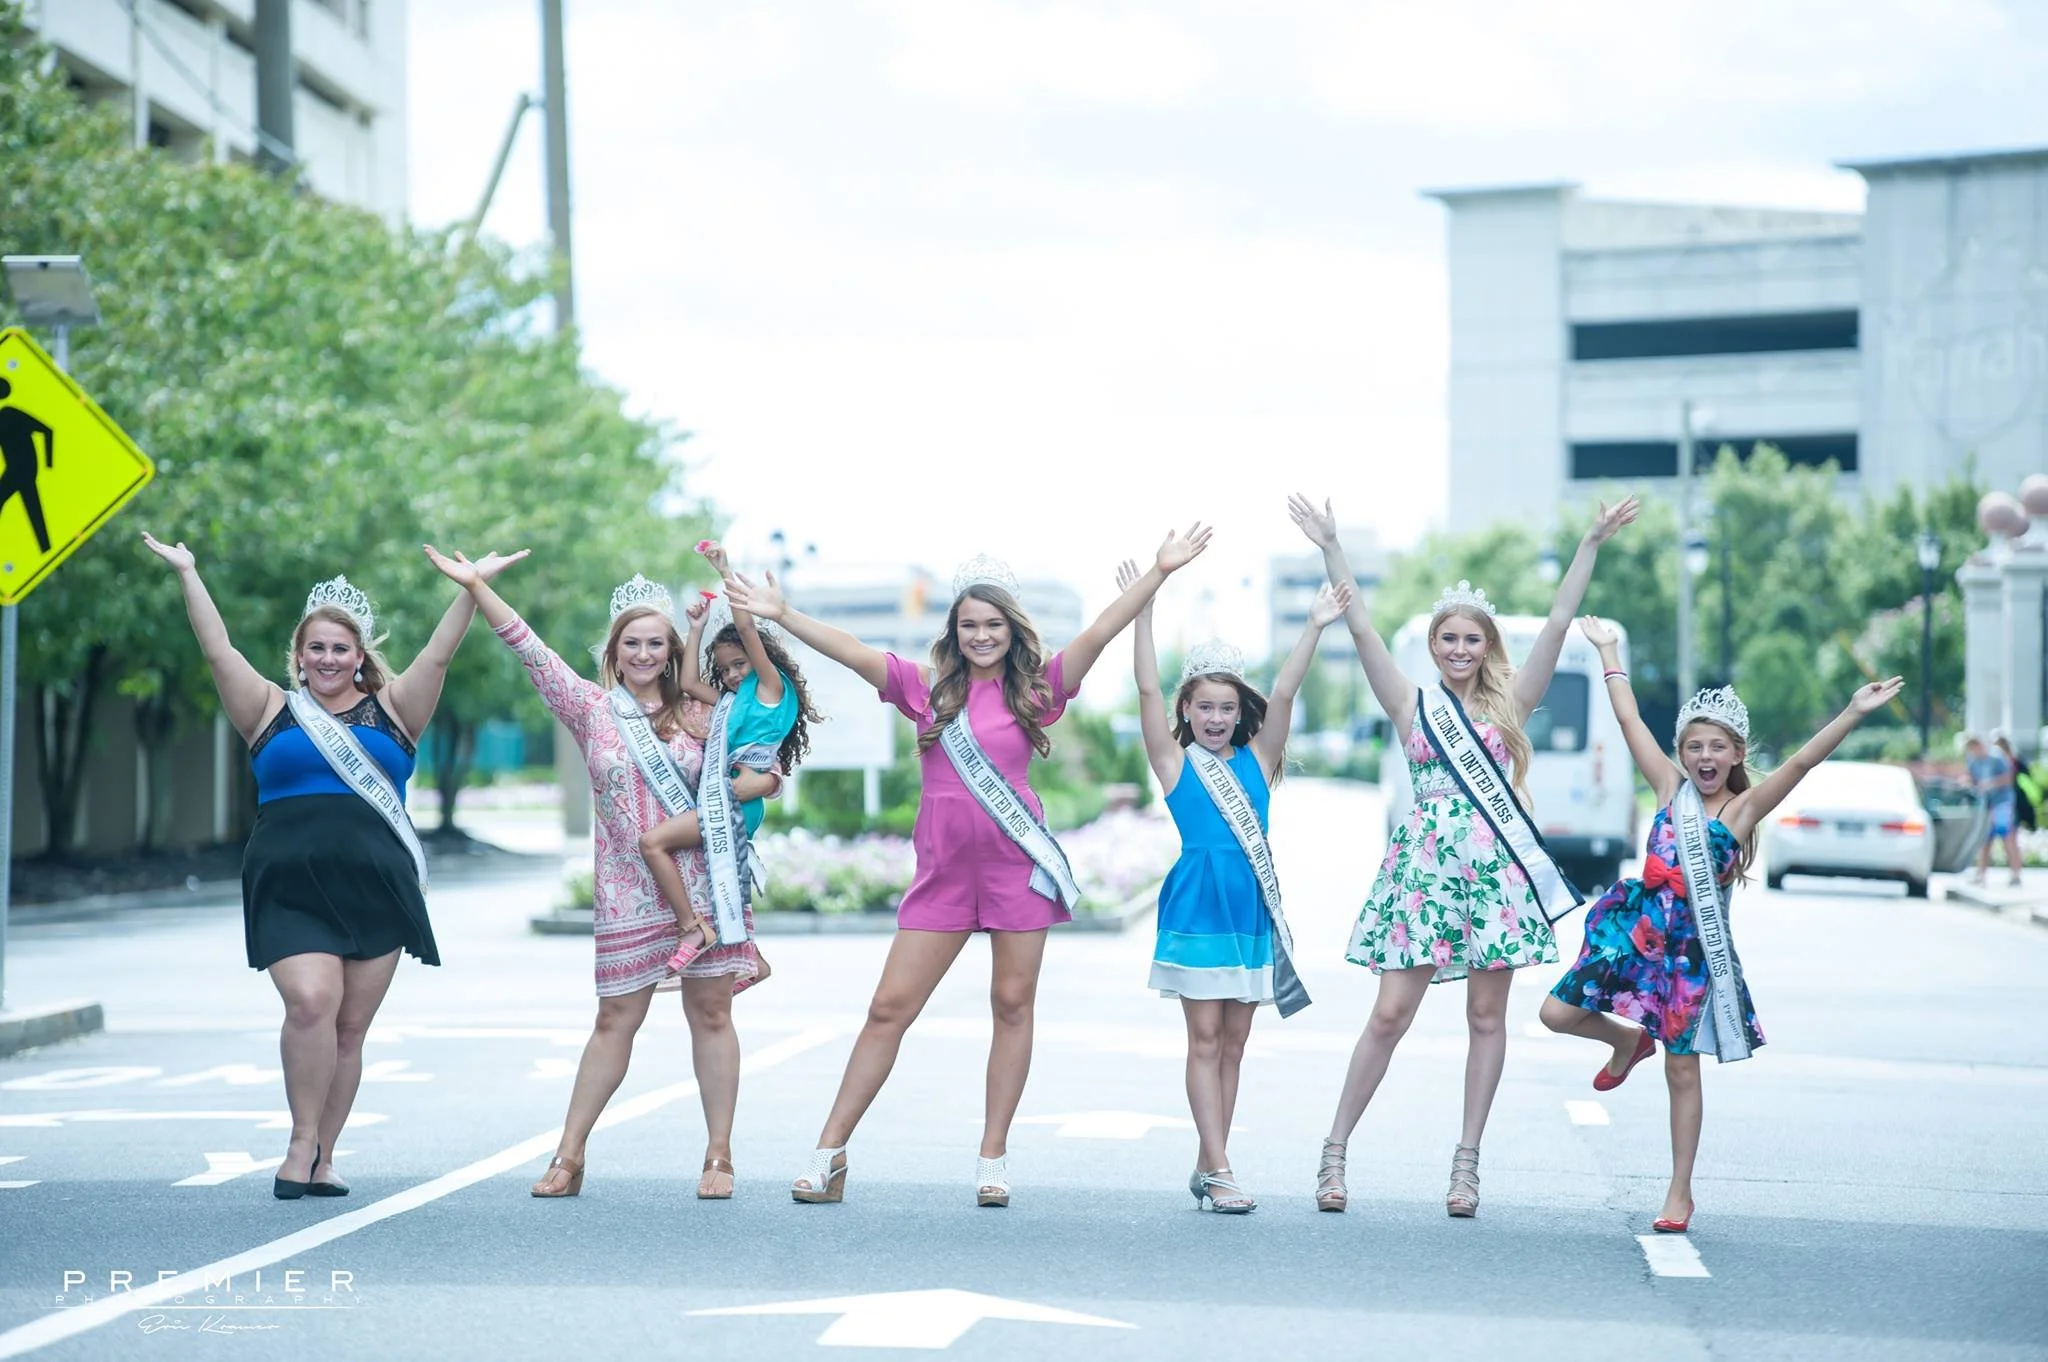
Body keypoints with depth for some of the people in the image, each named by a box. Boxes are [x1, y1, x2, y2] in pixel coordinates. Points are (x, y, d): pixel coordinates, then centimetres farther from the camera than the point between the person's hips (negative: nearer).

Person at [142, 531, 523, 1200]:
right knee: (311, 1002, -21)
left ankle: (322, 1159, 12)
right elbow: (218, 651, 5)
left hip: (375, 889, 1)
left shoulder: (391, 710, 12)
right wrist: (187, 574, 0)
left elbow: (439, 655, 2)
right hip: (291, 889, -1)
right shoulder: (273, 710, 10)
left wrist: (471, 590, -7)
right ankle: (302, 1142, -8)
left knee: (350, 1029, 2)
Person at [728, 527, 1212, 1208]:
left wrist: (1159, 572, -15)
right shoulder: (928, 685, 5)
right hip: (943, 870, 1)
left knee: (1013, 1004, 4)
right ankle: (829, 1152, 6)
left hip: (1017, 864, -1)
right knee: (889, 1008, 1)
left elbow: (1098, 633, -7)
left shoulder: (1035, 687, 1)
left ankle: (993, 1158, 12)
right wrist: (782, 615, -10)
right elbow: (852, 652, -2)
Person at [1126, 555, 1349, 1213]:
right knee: (1205, 1038, -3)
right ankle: (1217, 1170, -5)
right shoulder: (1175, 763, 1)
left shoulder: (1256, 760, 8)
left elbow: (1283, 696, -1)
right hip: (1196, 908, -4)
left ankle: (1207, 1166, 14)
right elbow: (1148, 690, -7)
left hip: (1252, 910, 4)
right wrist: (1143, 612, -14)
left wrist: (1314, 629, -11)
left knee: (1234, 1041, 7)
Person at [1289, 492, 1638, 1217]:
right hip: (1422, 866, -1)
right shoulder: (1412, 706, 7)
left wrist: (1591, 544, -2)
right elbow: (1362, 630, 0)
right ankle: (1334, 1151, 2)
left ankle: (1467, 1162, 10)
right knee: (1390, 1014, -5)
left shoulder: (1509, 705, 9)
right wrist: (1330, 549, -6)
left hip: (1494, 868, 1)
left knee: (1487, 1017, 3)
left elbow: (1558, 623, 3)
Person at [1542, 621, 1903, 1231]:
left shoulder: (1745, 807, -4)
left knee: (1682, 1070, 3)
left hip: (1692, 949, -3)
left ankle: (1680, 1194, 13)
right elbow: (1631, 721, 9)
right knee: (1558, 1013, -3)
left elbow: (1803, 761, -15)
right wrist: (1608, 651, 12)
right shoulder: (1671, 788, 5)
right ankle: (1628, 1042, 29)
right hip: (1638, 931, 3)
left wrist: (1853, 713, -27)